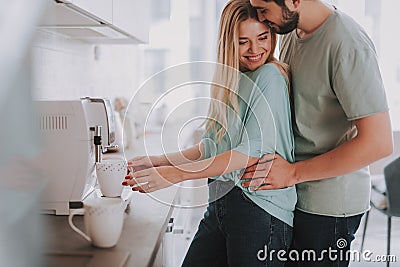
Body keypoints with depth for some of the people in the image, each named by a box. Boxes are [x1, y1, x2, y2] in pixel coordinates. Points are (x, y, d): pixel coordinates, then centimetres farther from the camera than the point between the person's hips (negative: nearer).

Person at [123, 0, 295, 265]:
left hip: (259, 210, -7)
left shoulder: (270, 77, -10)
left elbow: (254, 149, -19)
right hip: (220, 205, 7)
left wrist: (177, 174, -19)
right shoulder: (230, 81, 14)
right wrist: (160, 161, 7)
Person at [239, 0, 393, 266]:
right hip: (293, 194, 8)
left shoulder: (347, 45, -21)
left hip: (328, 204, -8)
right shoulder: (292, 32, 4)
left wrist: (293, 173, -20)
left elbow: (379, 143, -24)